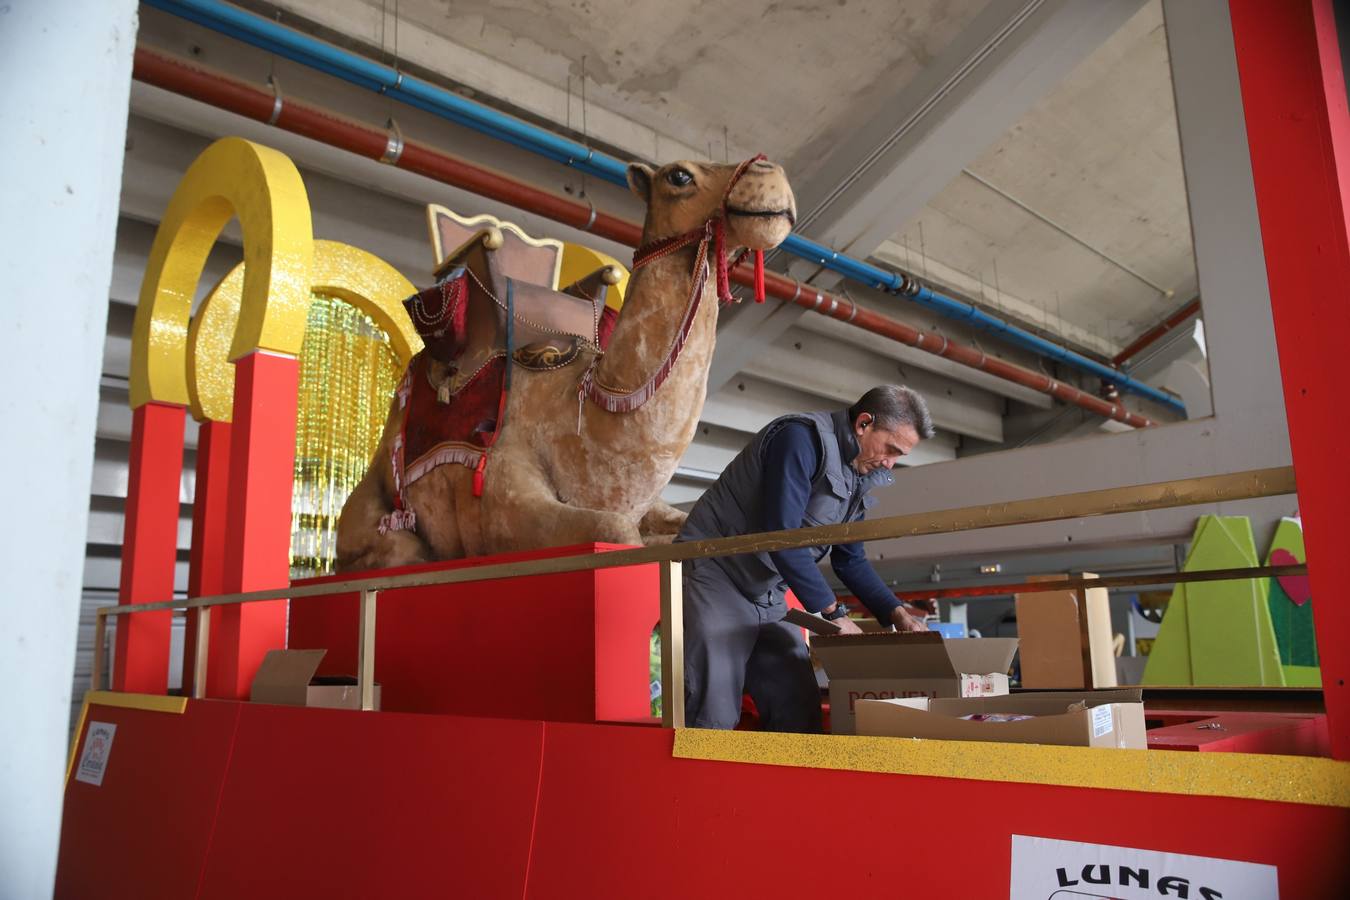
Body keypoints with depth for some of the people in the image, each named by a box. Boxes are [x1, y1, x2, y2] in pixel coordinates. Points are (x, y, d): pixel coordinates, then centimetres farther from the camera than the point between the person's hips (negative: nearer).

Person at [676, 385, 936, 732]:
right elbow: (781, 535, -26)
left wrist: (897, 615, 4)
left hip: (769, 596, 9)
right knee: (713, 715, -11)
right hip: (716, 575, -9)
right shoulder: (802, 437, -19)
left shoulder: (860, 477, 9)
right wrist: (833, 613, -20)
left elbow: (850, 560, 17)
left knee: (799, 711, 5)